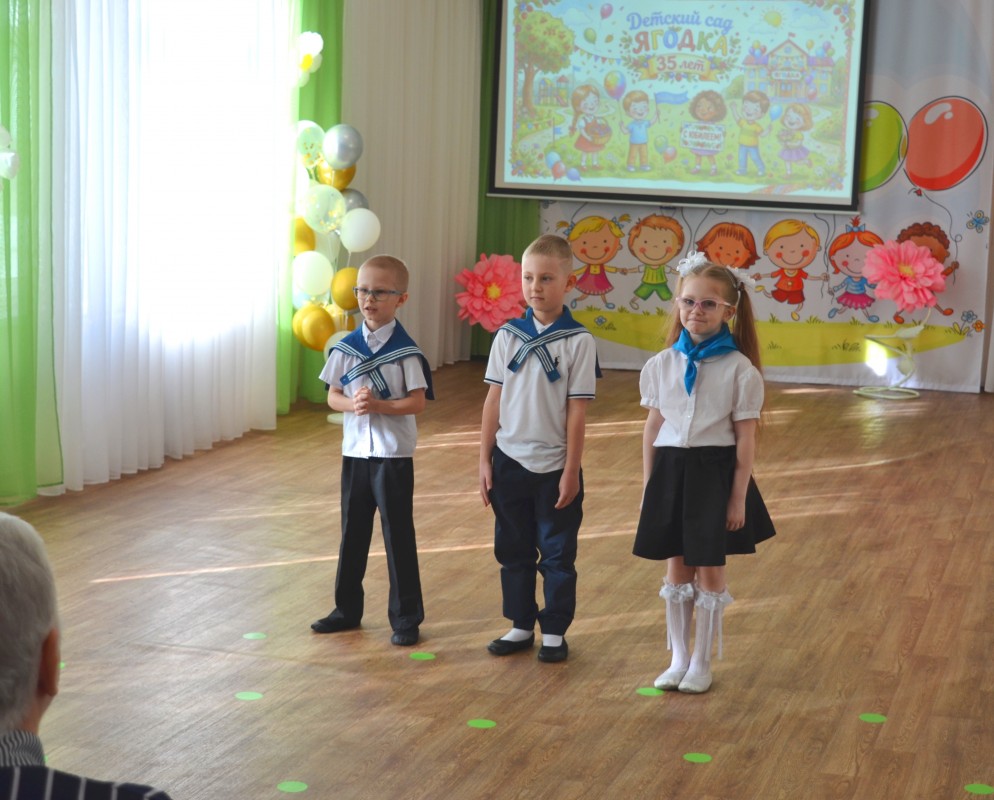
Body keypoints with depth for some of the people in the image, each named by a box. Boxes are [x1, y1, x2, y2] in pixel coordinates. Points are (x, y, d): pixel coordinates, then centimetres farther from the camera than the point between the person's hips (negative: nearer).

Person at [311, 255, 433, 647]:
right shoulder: (345, 347, 3)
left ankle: (406, 618, 12)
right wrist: (353, 403, -16)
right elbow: (333, 396, 4)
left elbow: (417, 402, -12)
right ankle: (347, 608, 27)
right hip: (355, 452, 4)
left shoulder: (406, 350, -9)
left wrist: (379, 405, -24)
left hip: (394, 455, -4)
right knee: (353, 531, 14)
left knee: (398, 535, 2)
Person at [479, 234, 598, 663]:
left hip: (554, 466, -3)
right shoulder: (508, 336, 1)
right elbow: (494, 400, 4)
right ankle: (521, 625, 26)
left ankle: (554, 631, 20)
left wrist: (571, 471, -9)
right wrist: (485, 459, 3)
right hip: (509, 461, 3)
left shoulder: (578, 341, -9)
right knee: (513, 550, 12)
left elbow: (577, 411, -9)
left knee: (557, 554, 7)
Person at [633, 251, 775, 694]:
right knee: (677, 569, 12)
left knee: (710, 571, 7)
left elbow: (745, 438, -7)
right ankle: (678, 658, 25)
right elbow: (652, 429, 8)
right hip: (671, 470, 3)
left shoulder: (739, 369, -8)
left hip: (715, 473, -3)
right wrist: (648, 485, 8)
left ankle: (702, 663, 21)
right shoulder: (662, 364, 2)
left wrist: (739, 498, -8)